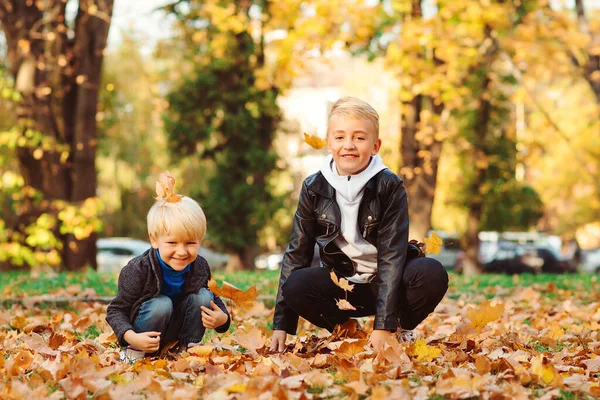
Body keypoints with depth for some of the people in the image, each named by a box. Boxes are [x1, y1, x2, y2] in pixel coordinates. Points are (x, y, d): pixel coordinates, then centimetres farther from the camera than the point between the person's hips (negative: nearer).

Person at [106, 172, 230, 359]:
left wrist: (222, 318, -20)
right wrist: (132, 337, -41)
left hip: (177, 327, 4)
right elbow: (116, 310, -22)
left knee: (203, 296, -14)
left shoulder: (200, 267, -12)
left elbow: (214, 299, 4)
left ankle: (189, 345, -1)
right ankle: (136, 351, -12)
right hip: (146, 336, -4)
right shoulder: (139, 270, -26)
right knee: (162, 304, -30)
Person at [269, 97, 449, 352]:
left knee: (431, 274, -32)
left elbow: (392, 254, -18)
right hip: (342, 284, 2)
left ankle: (402, 330, -2)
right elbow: (297, 252, -2)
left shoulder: (389, 187, -13)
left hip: (387, 282, -2)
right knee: (295, 286, -28)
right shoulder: (314, 189, -6)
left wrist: (384, 325, -25)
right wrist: (282, 324, -8)